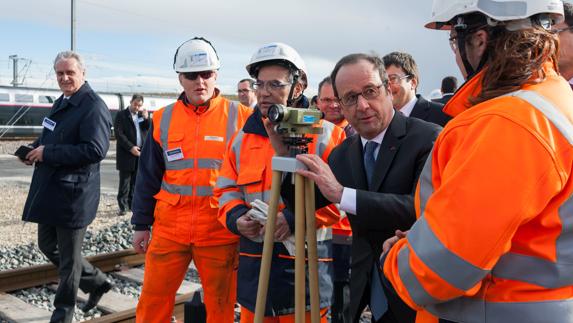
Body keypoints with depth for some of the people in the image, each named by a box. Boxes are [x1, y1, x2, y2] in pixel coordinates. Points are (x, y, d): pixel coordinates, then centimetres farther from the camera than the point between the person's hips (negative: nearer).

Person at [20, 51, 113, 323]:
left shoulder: (93, 107, -16)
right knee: (47, 246, 19)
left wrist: (47, 153, -21)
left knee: (68, 256, 4)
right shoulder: (61, 103, 14)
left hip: (74, 195, -10)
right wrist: (35, 149, 5)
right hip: (49, 191, 10)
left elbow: (95, 149, -26)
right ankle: (97, 282, 34)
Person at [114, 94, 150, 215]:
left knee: (135, 182, 9)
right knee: (125, 182, -2)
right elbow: (119, 134, -9)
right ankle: (123, 206, 3)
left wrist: (146, 118, -9)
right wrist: (130, 147, -15)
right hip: (126, 154, -4)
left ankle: (132, 204, 17)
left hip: (140, 153, 4)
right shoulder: (121, 115, -1)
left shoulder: (142, 115, 14)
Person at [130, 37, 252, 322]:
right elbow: (148, 177, 11)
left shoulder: (240, 117, -2)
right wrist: (141, 224, 9)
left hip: (220, 231, -2)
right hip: (169, 228, 3)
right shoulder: (163, 119, 6)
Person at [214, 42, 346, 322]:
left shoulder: (326, 135, -5)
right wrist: (236, 216, -6)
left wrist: (296, 217, -22)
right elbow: (226, 189, 15)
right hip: (253, 262, 5)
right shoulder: (244, 137, 10)